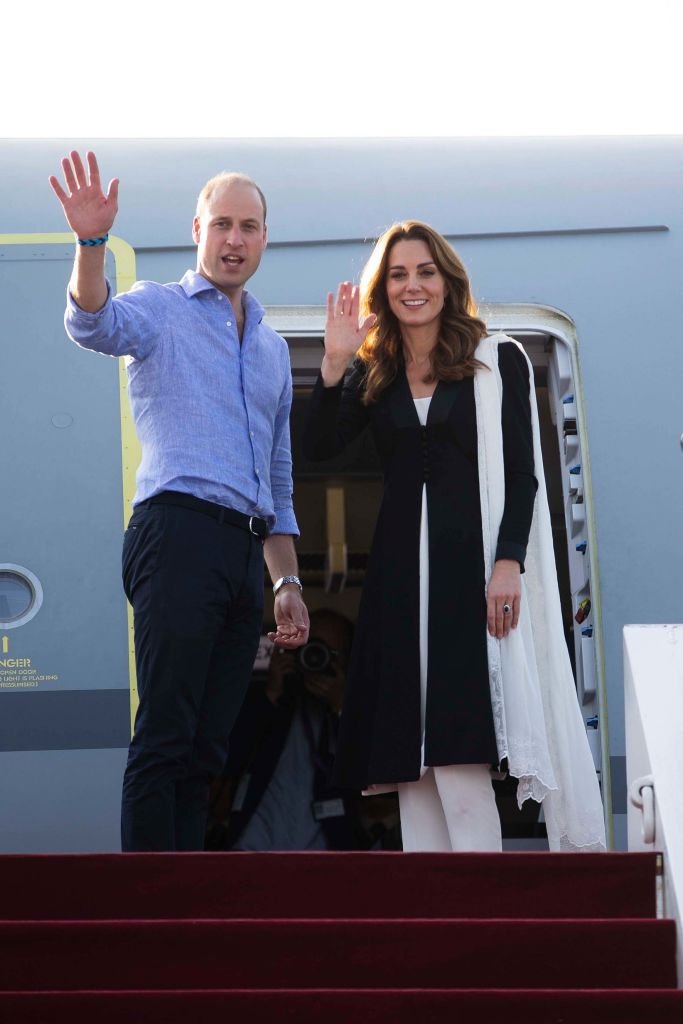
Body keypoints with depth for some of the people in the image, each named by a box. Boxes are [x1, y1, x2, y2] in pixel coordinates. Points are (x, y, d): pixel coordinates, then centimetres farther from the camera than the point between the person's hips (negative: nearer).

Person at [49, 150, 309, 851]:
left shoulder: (272, 348, 25)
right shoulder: (160, 309, 6)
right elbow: (94, 325, -18)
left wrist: (287, 583, 21)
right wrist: (91, 243, -37)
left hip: (245, 551, 7)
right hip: (179, 534, -6)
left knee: (205, 750, 6)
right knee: (165, 738, -13)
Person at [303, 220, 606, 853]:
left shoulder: (498, 361, 4)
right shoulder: (373, 377, 14)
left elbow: (522, 473, -2)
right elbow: (317, 446, -1)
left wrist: (509, 562, -14)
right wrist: (335, 362, -11)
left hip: (474, 563, -4)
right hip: (401, 571, 4)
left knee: (457, 750, -14)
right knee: (410, 750, 0)